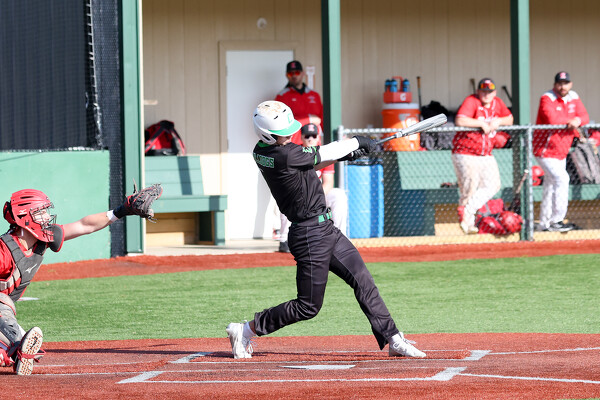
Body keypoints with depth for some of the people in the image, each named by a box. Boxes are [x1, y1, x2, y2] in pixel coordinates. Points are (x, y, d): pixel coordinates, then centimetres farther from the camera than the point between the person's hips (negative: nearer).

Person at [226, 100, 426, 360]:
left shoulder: (262, 151, 3)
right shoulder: (285, 155, -25)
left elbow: (311, 161, 15)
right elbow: (325, 154, -12)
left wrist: (344, 154, 2)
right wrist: (358, 142, 5)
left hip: (325, 230, 10)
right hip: (310, 235, -10)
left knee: (363, 281, 9)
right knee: (308, 306, -1)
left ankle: (392, 339, 11)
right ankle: (246, 330, 9)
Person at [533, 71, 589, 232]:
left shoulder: (574, 98, 7)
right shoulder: (547, 99, -15)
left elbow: (585, 116, 1)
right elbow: (552, 119, -30)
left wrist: (578, 120, -22)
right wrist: (570, 121, -15)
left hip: (561, 152, 8)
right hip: (545, 150, -8)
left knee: (551, 186, 14)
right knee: (561, 178, -20)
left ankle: (544, 224, 23)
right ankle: (556, 221, -16)